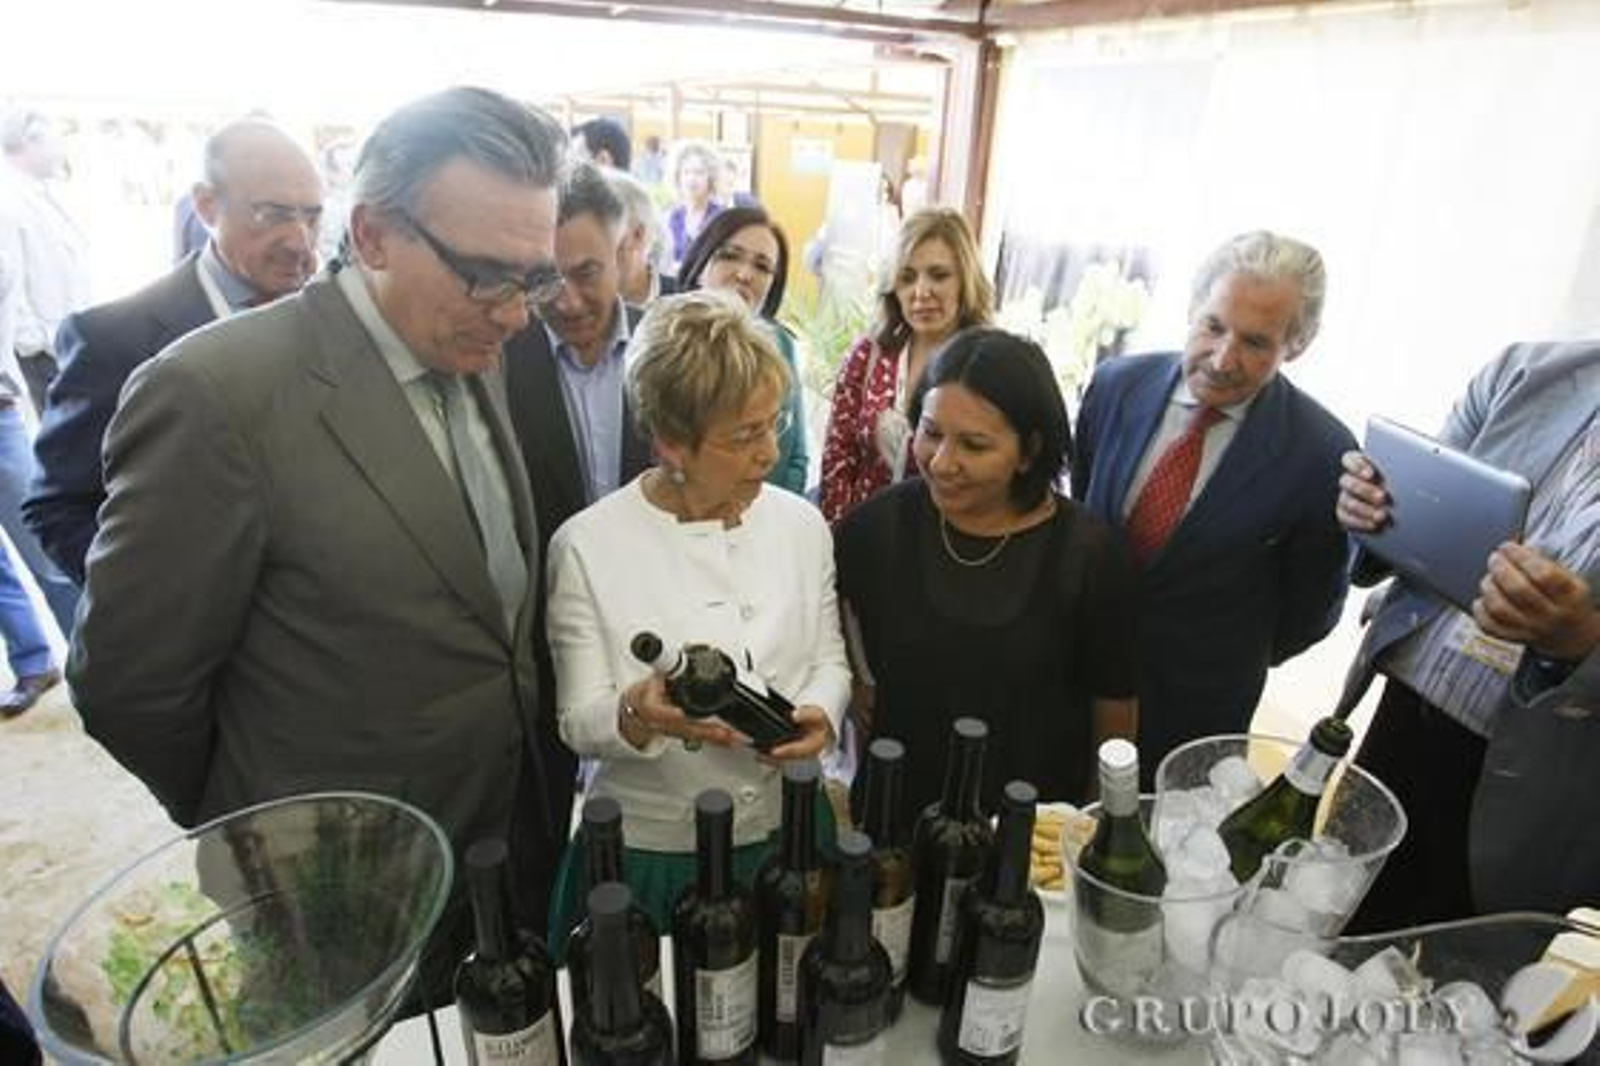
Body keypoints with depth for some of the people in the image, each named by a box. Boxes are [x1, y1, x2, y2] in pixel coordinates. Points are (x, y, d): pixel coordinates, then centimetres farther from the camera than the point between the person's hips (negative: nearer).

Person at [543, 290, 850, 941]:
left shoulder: (802, 525, -3)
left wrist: (822, 713, -13)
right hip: (644, 855, -3)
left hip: (786, 833, 4)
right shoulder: (587, 546, -14)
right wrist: (638, 715, -32)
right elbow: (579, 724, -11)